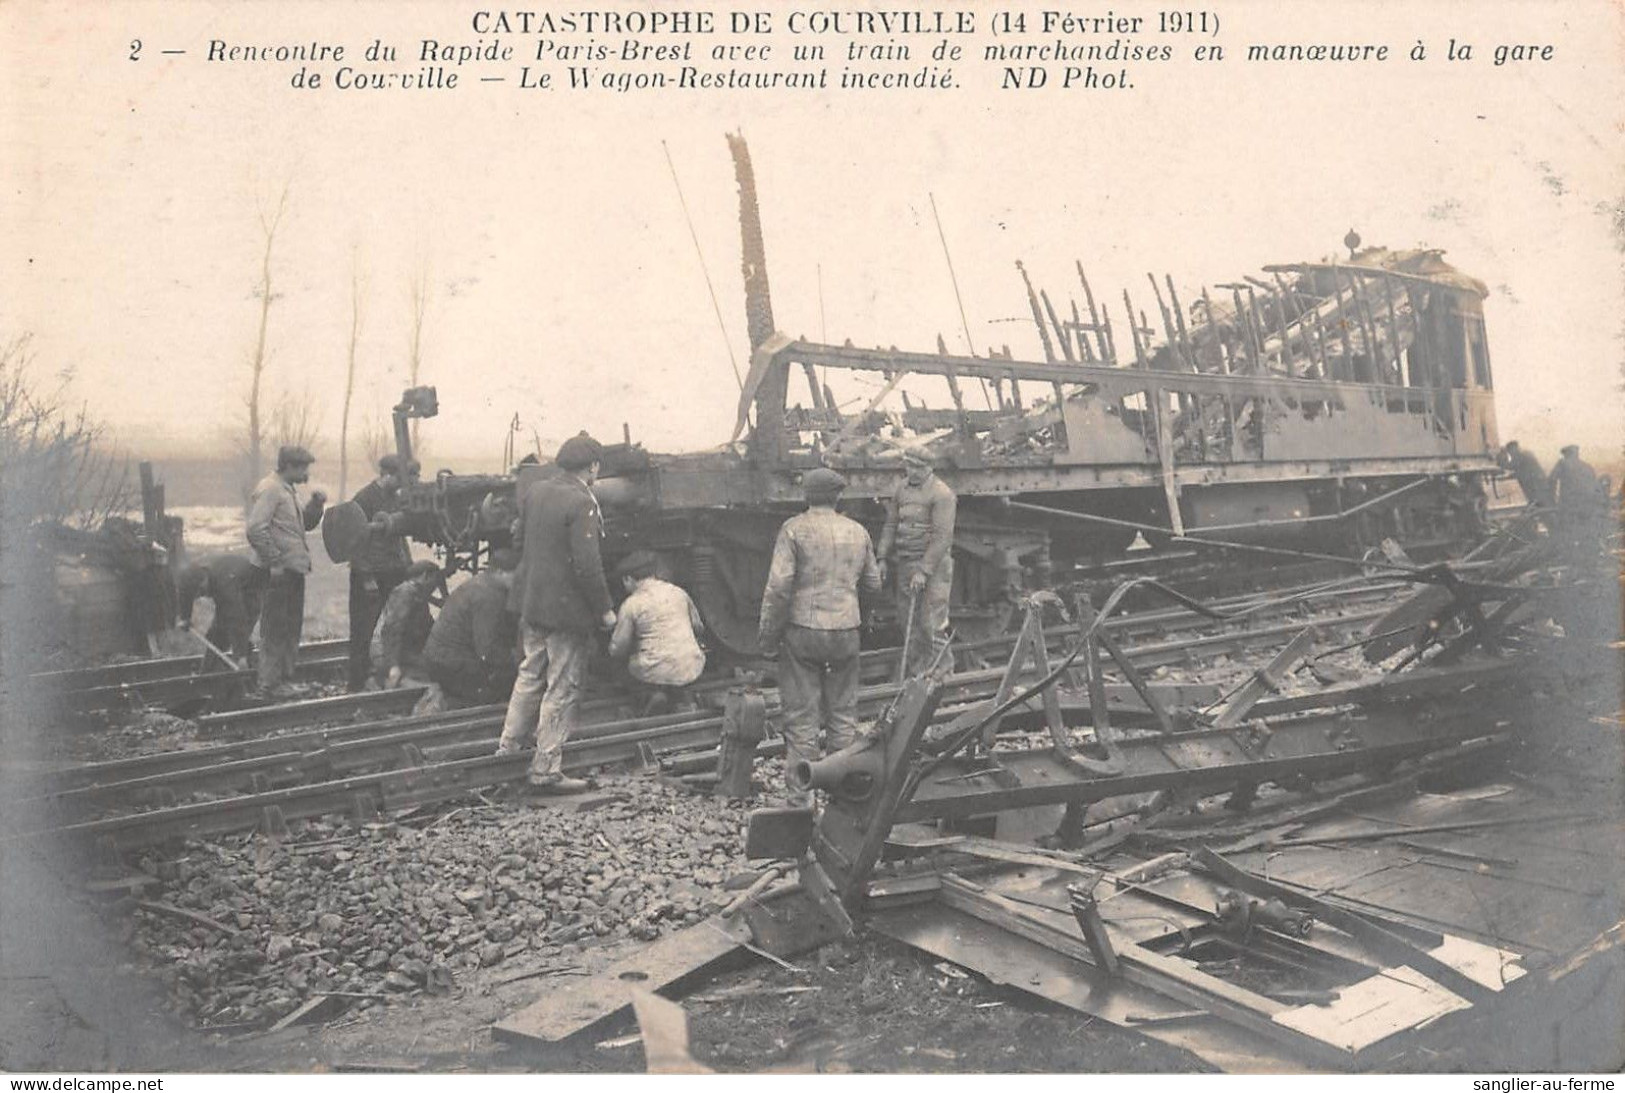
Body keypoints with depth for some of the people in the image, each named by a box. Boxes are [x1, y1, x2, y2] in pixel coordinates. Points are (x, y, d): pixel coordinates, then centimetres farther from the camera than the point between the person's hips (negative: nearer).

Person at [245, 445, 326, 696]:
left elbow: (305, 524, 21)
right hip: (279, 571, -10)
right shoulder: (269, 489, -14)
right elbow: (256, 530, -22)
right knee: (275, 629, -3)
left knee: (292, 627, 15)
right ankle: (270, 683, 4)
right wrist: (274, 562, -21)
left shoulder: (288, 490, 16)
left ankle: (284, 678, 25)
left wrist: (315, 504, 4)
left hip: (294, 569, 10)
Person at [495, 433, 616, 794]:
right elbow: (587, 565, -22)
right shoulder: (581, 503, -20)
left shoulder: (534, 491, 3)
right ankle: (545, 770, 9)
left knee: (530, 675, 23)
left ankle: (507, 748, 32)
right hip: (567, 608, -8)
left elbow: (518, 538, 14)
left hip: (531, 602, 8)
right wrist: (604, 610, -13)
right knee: (562, 689, 3)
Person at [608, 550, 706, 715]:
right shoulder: (678, 592, 8)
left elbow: (616, 651, -1)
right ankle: (674, 694, 13)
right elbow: (698, 628, 20)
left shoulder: (630, 605, -6)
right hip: (691, 669, 4)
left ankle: (656, 694, 2)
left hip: (655, 674, -4)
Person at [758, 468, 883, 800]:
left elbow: (779, 585, -13)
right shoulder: (857, 532, 6)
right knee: (843, 712, 14)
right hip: (846, 631, 4)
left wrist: (768, 632, -4)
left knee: (801, 714, 2)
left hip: (803, 630, -3)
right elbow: (873, 583, 14)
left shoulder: (794, 529, -7)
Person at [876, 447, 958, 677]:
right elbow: (891, 524, 16)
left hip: (933, 564, -7)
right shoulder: (902, 488, 11)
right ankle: (912, 676, 19)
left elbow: (943, 537, -16)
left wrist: (924, 570, -19)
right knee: (907, 623, 10)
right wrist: (883, 558, 8)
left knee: (931, 624, -8)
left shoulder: (941, 494, -12)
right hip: (904, 563, 7)